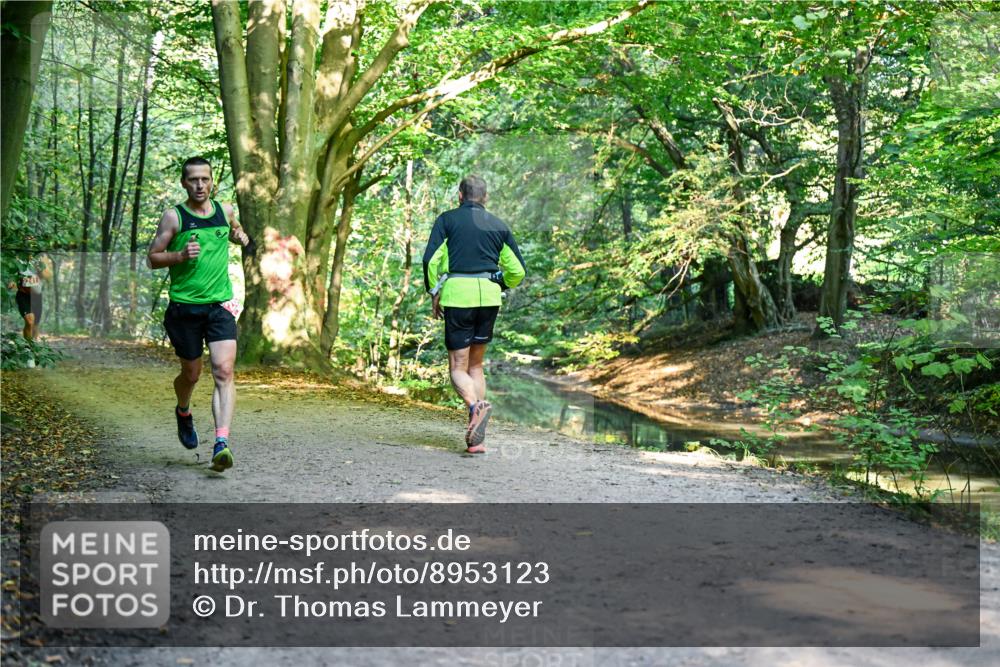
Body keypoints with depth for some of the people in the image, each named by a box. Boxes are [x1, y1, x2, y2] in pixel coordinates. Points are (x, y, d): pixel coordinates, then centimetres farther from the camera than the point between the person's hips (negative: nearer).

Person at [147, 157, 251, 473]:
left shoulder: (225, 211, 8)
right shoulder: (173, 217, -3)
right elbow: (153, 257, -1)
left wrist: (241, 236, 9)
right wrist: (180, 255, -19)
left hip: (220, 306, 2)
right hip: (184, 307, -1)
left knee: (224, 372, -15)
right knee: (191, 374, 11)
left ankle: (222, 443, -21)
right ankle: (183, 412, 45)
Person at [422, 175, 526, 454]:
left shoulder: (447, 219, 5)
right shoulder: (499, 226, 15)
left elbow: (431, 259, -7)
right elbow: (518, 271, 13)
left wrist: (434, 293, 5)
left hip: (457, 296, -3)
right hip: (489, 298, 3)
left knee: (458, 368, 2)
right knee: (476, 365, 14)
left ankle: (475, 405, -31)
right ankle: (476, 438, 6)